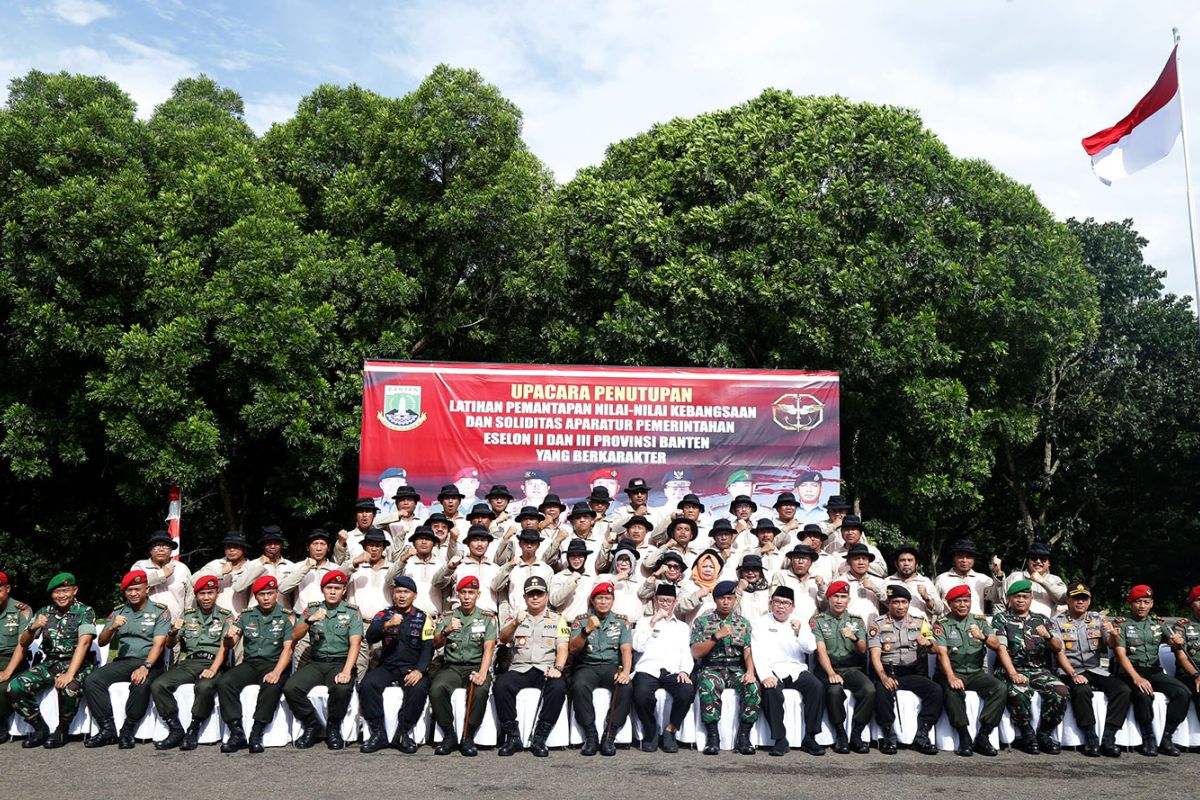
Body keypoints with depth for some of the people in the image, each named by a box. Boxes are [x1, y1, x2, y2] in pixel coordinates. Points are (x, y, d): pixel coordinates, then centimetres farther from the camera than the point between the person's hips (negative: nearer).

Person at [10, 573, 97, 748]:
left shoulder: (85, 612, -3)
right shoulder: (44, 612, 11)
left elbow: (83, 643, -16)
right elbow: (23, 643, 10)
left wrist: (69, 674, -28)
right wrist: (33, 628, -14)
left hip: (76, 663, -5)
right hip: (48, 663, 5)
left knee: (68, 689, -37)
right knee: (15, 687, -20)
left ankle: (62, 731, -9)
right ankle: (40, 729, -1)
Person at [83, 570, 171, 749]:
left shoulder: (160, 611, 3)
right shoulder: (118, 613, 17)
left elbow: (158, 644, -9)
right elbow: (101, 642, 11)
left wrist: (145, 667, -25)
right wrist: (112, 627, -11)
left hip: (149, 662, -5)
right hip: (123, 661, 5)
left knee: (141, 684, -36)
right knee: (91, 681, -20)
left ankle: (127, 732, -20)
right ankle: (108, 730, -16)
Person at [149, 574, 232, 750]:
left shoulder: (225, 616, 7)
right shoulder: (187, 615, 16)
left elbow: (224, 646, -5)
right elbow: (170, 645, 12)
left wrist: (213, 669, -22)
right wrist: (173, 632, -12)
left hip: (212, 664, -4)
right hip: (187, 663, 4)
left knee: (205, 687, -36)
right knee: (157, 685, -21)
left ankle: (193, 731, -20)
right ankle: (176, 730, -14)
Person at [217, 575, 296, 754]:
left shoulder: (287, 617, 3)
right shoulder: (246, 616, 13)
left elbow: (288, 648, -8)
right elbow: (229, 645, 8)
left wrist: (276, 672, -24)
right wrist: (229, 637, -18)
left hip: (275, 664, -3)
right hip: (249, 664, 3)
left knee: (272, 686, -35)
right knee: (224, 682, -24)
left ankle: (256, 735, -30)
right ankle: (237, 733, -23)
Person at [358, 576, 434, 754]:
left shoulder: (423, 619, 8)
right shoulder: (383, 615, 12)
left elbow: (428, 648, -3)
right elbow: (370, 637, -5)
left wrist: (419, 670, -20)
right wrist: (387, 625, -24)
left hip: (412, 668, -2)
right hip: (387, 666, 2)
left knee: (419, 688, -33)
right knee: (367, 684, -27)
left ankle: (403, 734, -17)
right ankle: (378, 733, -16)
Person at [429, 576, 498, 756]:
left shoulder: (488, 617, 6)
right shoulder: (448, 616, 11)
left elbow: (489, 647, -6)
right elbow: (436, 644, 2)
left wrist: (482, 672, -23)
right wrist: (446, 630, -21)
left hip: (476, 666, -1)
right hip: (451, 667, 2)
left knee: (480, 690, -34)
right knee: (436, 689, -30)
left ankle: (468, 738, -19)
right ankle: (449, 735, -14)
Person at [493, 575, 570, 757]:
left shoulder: (557, 620, 15)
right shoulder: (516, 616, 16)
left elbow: (562, 648, 4)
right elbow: (503, 639, -2)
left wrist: (558, 668, -17)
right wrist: (515, 623, -23)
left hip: (546, 670, -1)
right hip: (519, 669, 1)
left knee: (558, 687, -33)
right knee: (500, 685, -30)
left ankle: (539, 738, -23)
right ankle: (512, 736, -17)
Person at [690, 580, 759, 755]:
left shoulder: (743, 623, 15)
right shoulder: (701, 622, 9)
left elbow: (748, 653, 6)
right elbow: (696, 653, -2)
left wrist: (750, 671, -15)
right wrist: (717, 636, -12)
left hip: (736, 668, 2)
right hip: (711, 668, -2)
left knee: (753, 686, -31)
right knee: (708, 686, -37)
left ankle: (743, 736, -19)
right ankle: (712, 736, -25)